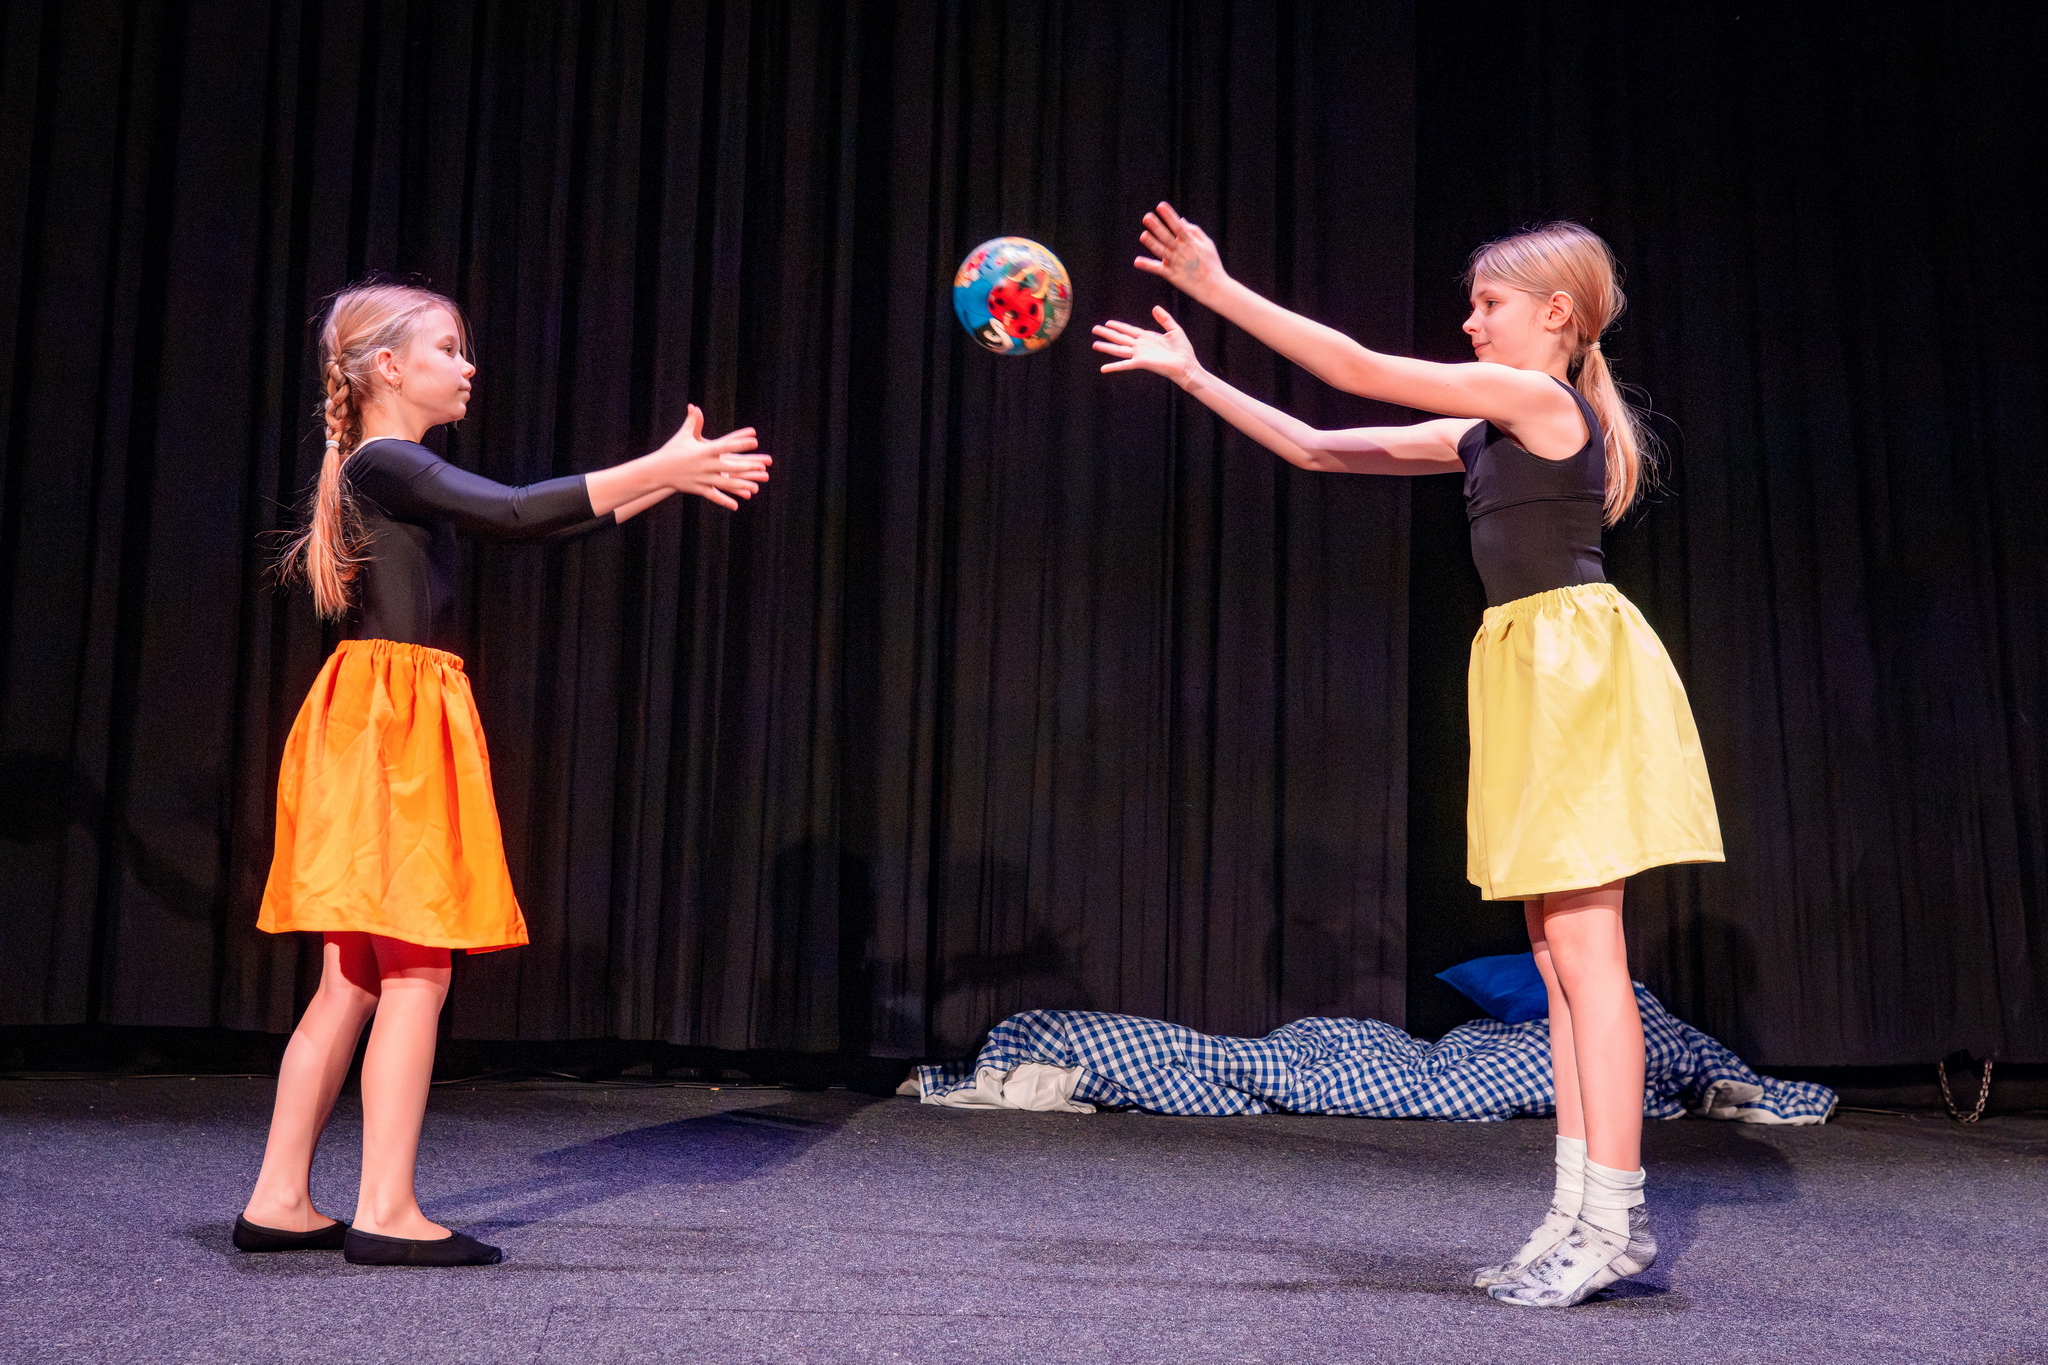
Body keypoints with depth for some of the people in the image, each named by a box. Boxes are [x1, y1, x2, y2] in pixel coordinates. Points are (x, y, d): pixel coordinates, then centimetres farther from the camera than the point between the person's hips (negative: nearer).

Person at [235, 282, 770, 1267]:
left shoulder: (400, 475, 21)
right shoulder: (382, 464, -9)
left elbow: (540, 525, 21)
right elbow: (515, 512, -22)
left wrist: (669, 477, 15)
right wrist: (659, 469, -18)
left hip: (397, 725, 10)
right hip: (390, 722, -10)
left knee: (356, 979, 9)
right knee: (417, 971, -9)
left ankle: (279, 1203, 13)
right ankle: (385, 1212, -6)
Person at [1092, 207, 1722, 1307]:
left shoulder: (1539, 396, -8)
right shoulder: (1492, 429, 18)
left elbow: (1359, 369, -13)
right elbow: (1317, 448, 17)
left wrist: (1217, 287, -11)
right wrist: (1193, 374, 16)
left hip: (1577, 664, -10)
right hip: (1531, 673, 10)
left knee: (1583, 945, -10)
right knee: (1556, 949, 7)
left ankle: (1614, 1218, -6)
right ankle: (1581, 1214, 12)